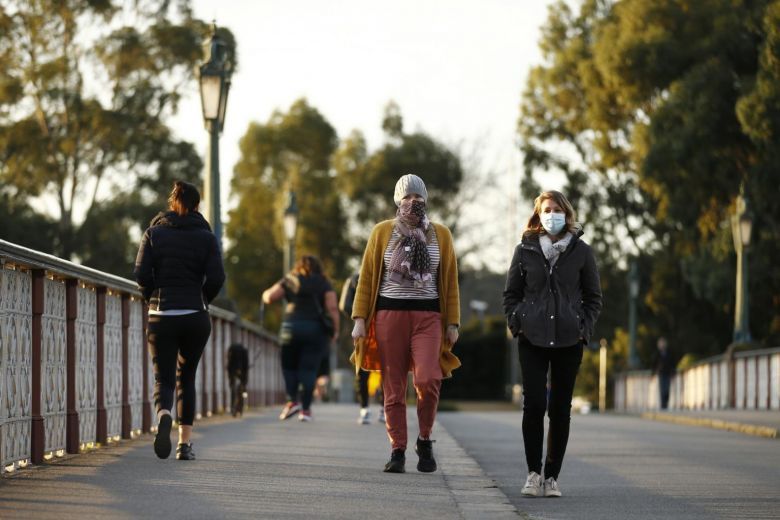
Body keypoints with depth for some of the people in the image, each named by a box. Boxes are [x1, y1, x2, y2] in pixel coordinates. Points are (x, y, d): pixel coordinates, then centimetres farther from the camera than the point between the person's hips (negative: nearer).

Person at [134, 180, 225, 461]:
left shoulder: (154, 233, 3)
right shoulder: (205, 236, 1)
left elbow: (142, 274, -6)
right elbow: (216, 277, -9)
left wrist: (154, 300, 11)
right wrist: (201, 300, 9)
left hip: (160, 318, 0)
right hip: (195, 317, 1)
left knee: (163, 379, 2)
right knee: (186, 379, 16)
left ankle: (164, 416, -32)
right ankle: (184, 444, 12)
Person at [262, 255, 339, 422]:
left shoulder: (290, 280, 8)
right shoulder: (324, 284, 8)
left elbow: (269, 297, 2)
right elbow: (332, 307, -4)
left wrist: (266, 294, 24)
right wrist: (335, 330, 3)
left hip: (292, 327, 0)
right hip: (317, 329, 0)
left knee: (289, 365, 14)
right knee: (309, 369, 2)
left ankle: (292, 400, -1)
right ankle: (305, 409, -1)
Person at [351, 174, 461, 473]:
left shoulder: (441, 235, 11)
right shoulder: (382, 232, 8)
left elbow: (450, 282, 12)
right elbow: (367, 277, 8)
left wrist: (452, 323, 7)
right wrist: (360, 318, 1)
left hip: (427, 316, 0)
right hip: (389, 314, 0)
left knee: (427, 379, -18)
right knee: (394, 387, 0)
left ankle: (424, 439, 2)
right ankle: (398, 451, 7)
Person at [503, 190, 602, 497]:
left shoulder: (581, 252, 5)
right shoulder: (525, 250, 6)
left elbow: (593, 297, 11)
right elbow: (511, 293, 12)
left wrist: (585, 328, -2)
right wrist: (516, 323, -3)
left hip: (569, 340, 1)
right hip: (532, 338, -1)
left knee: (560, 408, 2)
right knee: (534, 404, -10)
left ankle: (552, 476, 9)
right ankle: (534, 474, 0)